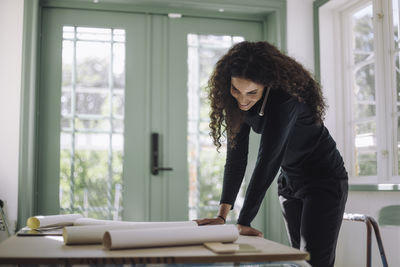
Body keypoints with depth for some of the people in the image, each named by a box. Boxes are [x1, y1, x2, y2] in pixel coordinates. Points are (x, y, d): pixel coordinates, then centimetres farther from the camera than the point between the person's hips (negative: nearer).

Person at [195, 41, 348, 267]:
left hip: (324, 180, -7)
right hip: (290, 182, 7)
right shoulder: (238, 103, -9)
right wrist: (222, 215, -15)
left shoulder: (285, 99, -30)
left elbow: (268, 160, -33)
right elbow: (236, 155, -9)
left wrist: (244, 222, -33)